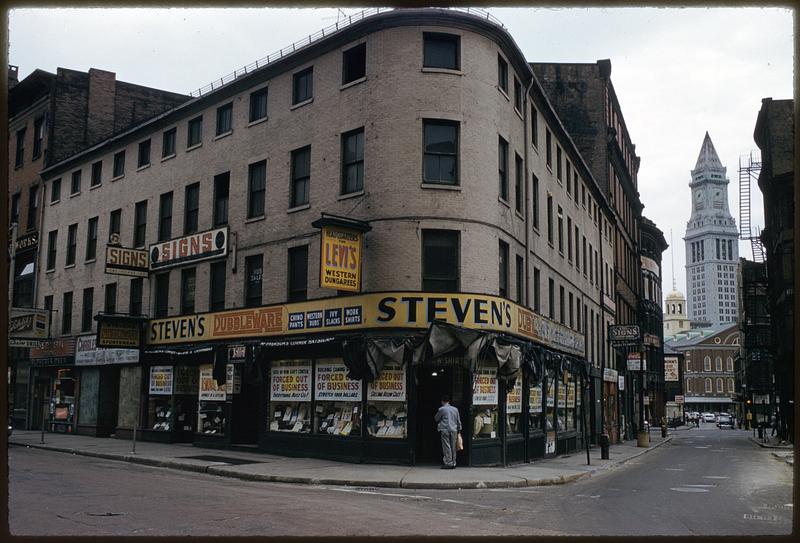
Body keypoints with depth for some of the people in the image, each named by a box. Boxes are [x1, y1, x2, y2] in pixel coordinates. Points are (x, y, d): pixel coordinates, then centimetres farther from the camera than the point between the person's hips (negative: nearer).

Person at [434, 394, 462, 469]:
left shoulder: (441, 409, -3)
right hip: (454, 430, 5)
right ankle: (453, 463, 11)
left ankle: (448, 463, -8)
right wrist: (458, 431, 22)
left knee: (447, 447, -4)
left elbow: (436, 419, 9)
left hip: (445, 430, -5)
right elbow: (458, 421, 15)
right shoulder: (455, 409, 12)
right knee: (453, 447, 8)